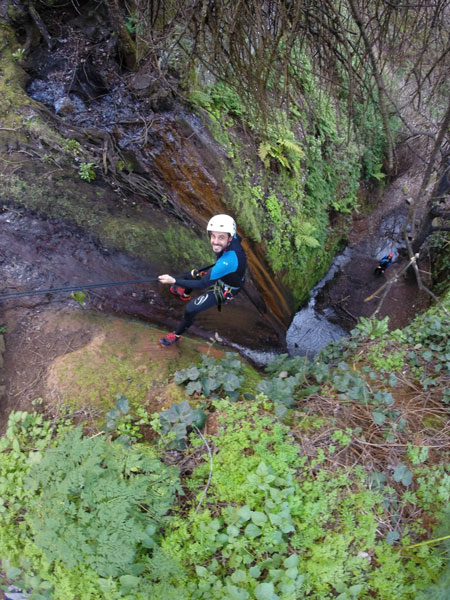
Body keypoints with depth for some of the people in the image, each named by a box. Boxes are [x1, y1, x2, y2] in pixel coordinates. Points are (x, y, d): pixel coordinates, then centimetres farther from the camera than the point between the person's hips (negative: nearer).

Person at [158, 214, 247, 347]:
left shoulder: (229, 260, -45)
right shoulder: (233, 238, -22)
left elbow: (202, 284, -36)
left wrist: (174, 281, -32)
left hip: (225, 289, -8)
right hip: (220, 276, 8)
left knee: (191, 309, -10)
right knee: (193, 273, 23)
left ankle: (176, 335, 19)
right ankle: (185, 295, 57)